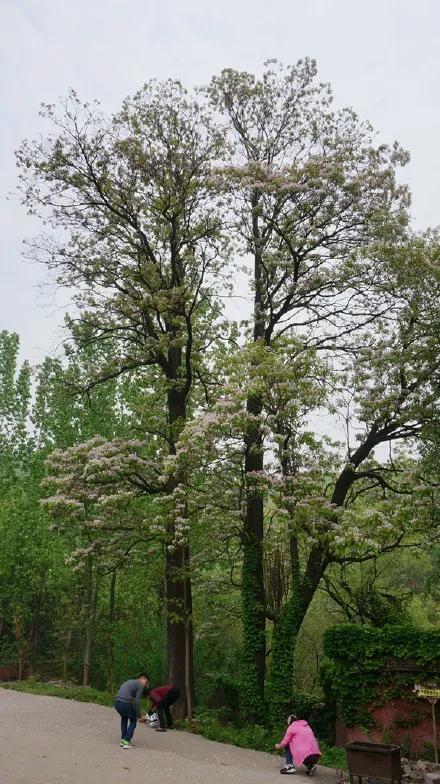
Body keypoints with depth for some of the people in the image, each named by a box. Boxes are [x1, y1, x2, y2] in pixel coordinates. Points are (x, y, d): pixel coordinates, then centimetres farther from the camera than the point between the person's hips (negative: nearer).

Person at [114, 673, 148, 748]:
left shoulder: (129, 682, 30)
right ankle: (126, 742, 8)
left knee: (124, 718, 34)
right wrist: (139, 716, 2)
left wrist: (138, 713, 35)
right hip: (125, 703, -7)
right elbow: (137, 702, -4)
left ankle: (123, 740, 29)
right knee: (133, 720, 17)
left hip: (117, 702, 7)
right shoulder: (140, 685, 5)